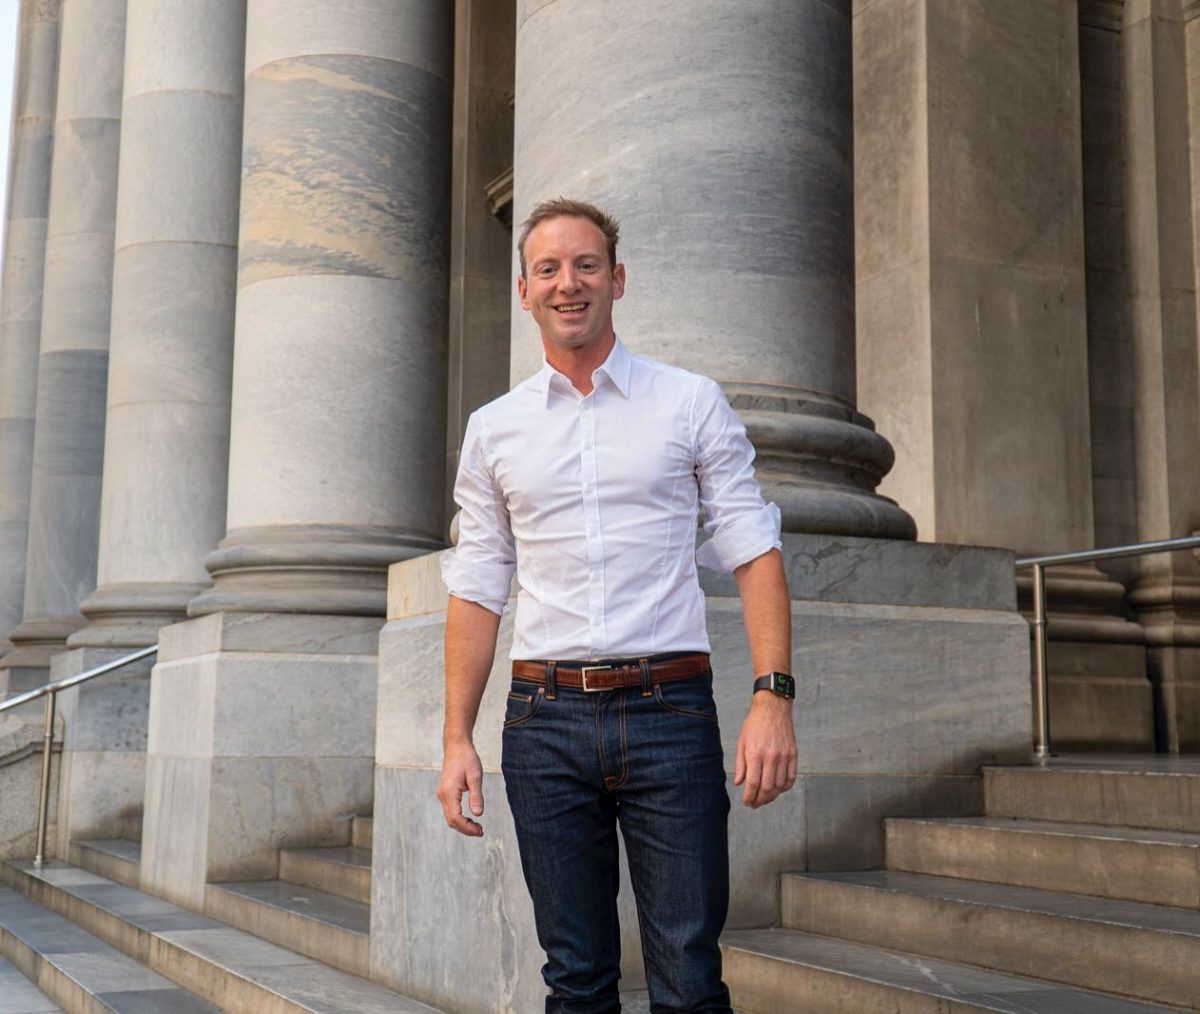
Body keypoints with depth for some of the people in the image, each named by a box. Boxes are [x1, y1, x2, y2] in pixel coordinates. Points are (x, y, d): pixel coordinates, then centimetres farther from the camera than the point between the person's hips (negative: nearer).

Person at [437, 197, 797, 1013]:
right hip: (546, 717, 2)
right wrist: (458, 737, 6)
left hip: (669, 709, -2)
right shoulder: (493, 430, 11)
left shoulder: (692, 404, 5)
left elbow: (753, 551, 1)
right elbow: (477, 587, 12)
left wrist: (773, 696, -12)